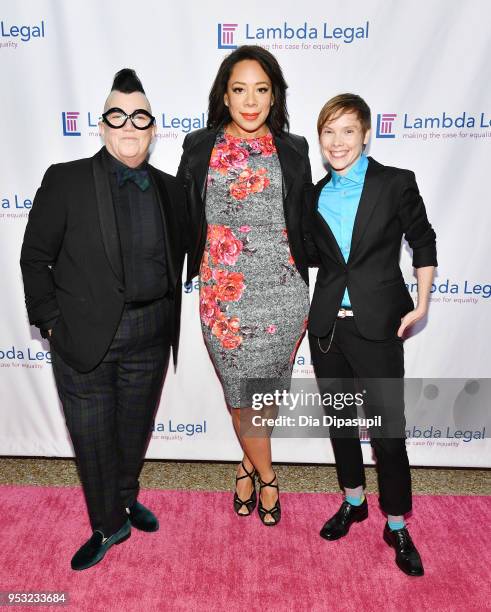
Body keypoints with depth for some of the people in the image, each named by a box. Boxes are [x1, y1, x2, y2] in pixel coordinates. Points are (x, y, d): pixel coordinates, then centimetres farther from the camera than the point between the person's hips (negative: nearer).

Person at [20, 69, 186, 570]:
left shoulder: (170, 189, 5)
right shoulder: (65, 180, -5)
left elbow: (175, 261, 11)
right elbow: (36, 257, -4)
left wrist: (169, 322, 6)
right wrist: (50, 321, -7)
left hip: (151, 339, 3)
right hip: (86, 338, -2)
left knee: (135, 430, 19)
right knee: (92, 438, 11)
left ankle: (127, 499, 46)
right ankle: (109, 526, 34)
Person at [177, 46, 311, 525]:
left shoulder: (292, 150, 5)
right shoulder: (199, 148, 4)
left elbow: (304, 225, 9)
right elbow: (184, 220, 7)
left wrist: (305, 298, 9)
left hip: (282, 293, 1)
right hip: (223, 295, 0)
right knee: (242, 392, 7)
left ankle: (247, 464, 39)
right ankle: (266, 475, 32)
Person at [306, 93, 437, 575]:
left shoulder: (396, 183, -4)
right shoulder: (316, 195, 8)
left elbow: (423, 242, 2)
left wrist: (421, 305, -2)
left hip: (377, 326, -4)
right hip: (326, 324, 5)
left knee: (388, 428, 2)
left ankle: (396, 526, 24)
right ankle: (353, 501, 38)